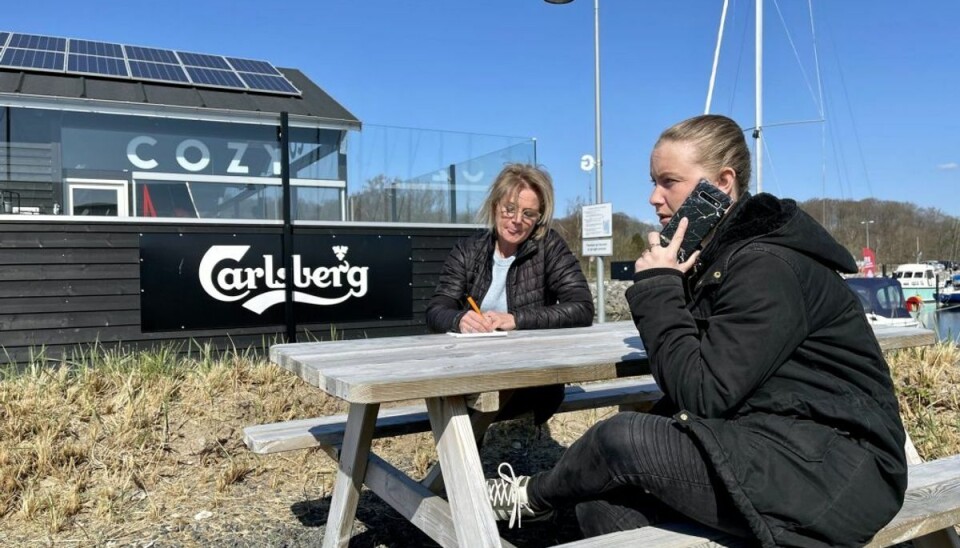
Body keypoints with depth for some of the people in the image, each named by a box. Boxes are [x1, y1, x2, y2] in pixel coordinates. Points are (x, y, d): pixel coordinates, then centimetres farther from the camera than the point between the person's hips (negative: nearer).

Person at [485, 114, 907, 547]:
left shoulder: (767, 266, -19)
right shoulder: (718, 255, 10)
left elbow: (703, 393, -21)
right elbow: (695, 386, 11)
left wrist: (658, 287, -16)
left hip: (837, 469, -8)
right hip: (776, 444, 9)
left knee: (624, 439, -18)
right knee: (605, 505, -12)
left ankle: (537, 495, 12)